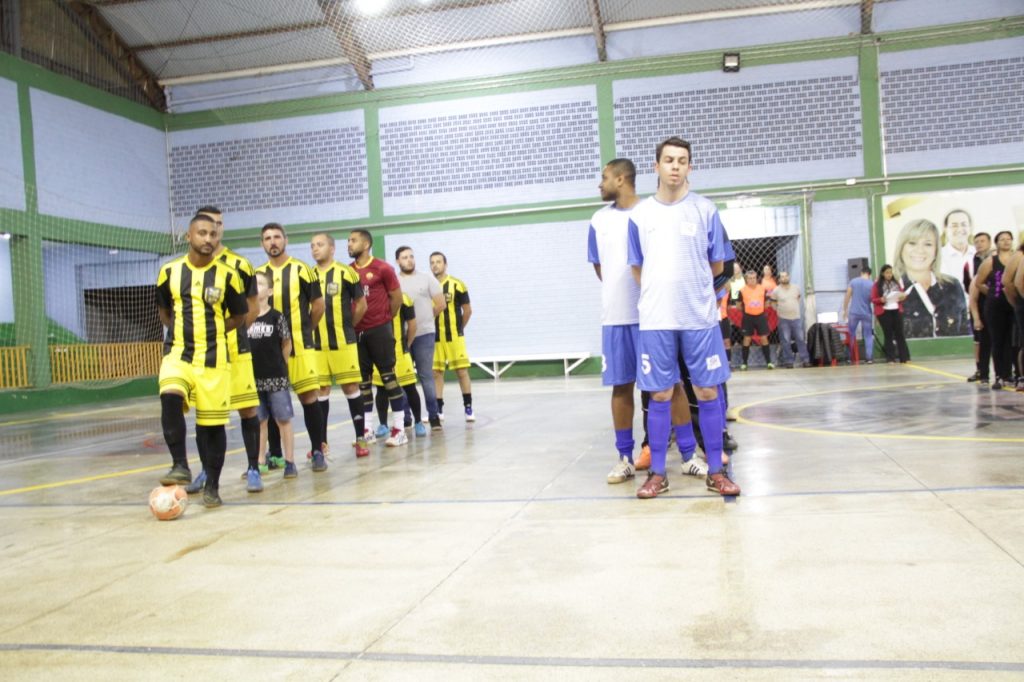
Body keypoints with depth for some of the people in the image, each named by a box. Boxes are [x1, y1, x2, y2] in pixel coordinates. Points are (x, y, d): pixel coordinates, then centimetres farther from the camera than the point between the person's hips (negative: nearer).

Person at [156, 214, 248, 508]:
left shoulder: (227, 275, -1)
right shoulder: (169, 272, 4)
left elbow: (239, 317, 9)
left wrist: (210, 332, 1)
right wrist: (183, 331, 6)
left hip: (213, 357, -1)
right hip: (178, 353, 1)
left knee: (212, 422, 2)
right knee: (170, 398, -28)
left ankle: (212, 485, 16)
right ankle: (180, 466, -16)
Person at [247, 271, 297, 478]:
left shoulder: (276, 317, -6)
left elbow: (287, 345, 2)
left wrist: (279, 365, 5)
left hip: (276, 378, -3)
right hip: (253, 378, 3)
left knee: (283, 419, 4)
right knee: (259, 420, 11)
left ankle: (290, 462, 11)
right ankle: (259, 462, 19)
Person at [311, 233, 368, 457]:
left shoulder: (346, 273, -3)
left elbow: (361, 305, 4)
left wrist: (347, 326, 9)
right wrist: (311, 328, 6)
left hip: (343, 341, -3)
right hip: (316, 343, 3)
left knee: (351, 387, 0)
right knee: (320, 390, 7)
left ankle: (360, 438, 8)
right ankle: (322, 441, 15)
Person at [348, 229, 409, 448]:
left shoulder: (382, 268, -6)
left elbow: (397, 297, 0)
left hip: (379, 330, -5)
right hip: (357, 332, 5)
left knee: (388, 376, -2)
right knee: (363, 380, 8)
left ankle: (399, 429, 2)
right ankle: (366, 430, 15)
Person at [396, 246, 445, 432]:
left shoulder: (427, 279, 4)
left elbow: (441, 304, 5)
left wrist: (426, 319, 11)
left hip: (424, 334, -1)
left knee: (426, 375, 0)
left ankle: (433, 415, 5)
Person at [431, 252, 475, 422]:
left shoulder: (457, 285, -5)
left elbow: (467, 310, 2)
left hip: (454, 336, -3)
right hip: (434, 337, 3)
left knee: (462, 371, -1)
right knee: (436, 372, 6)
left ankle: (468, 408, 8)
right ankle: (439, 409, 14)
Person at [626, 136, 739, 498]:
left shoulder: (705, 210, 3)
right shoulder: (640, 214, 6)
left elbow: (717, 265, 10)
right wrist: (661, 291, 10)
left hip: (700, 317, 0)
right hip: (655, 319, 0)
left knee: (707, 392, 4)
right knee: (660, 395, 4)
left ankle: (715, 471, 15)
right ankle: (657, 474, 14)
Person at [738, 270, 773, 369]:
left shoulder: (762, 288, 1)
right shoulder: (742, 290, -5)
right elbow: (739, 304, 7)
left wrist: (762, 309, 9)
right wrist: (745, 310, 5)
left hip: (760, 316, 2)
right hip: (748, 317, -2)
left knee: (764, 338, 2)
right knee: (747, 339, 2)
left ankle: (768, 362, 8)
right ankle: (744, 363, 8)